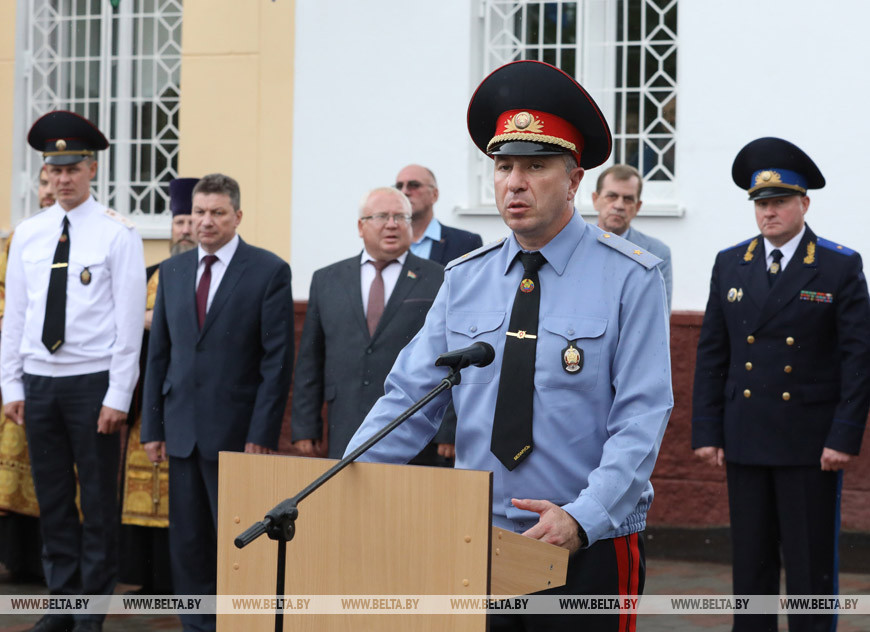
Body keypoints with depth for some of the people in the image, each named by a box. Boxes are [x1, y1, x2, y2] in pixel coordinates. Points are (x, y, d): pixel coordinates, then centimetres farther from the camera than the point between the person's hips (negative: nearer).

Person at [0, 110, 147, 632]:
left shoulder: (118, 234, -4)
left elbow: (129, 319, -7)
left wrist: (118, 396, -11)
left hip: (92, 382, -4)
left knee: (99, 502, 1)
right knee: (53, 501, 9)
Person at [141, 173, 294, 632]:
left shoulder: (269, 271, -3)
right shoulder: (172, 271, 12)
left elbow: (277, 359, -6)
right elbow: (159, 354, 14)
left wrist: (261, 435, -11)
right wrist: (152, 427, 8)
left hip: (235, 432, -5)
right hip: (184, 431, 5)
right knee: (187, 541, 7)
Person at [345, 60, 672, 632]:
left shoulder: (630, 278, -6)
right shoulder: (464, 280, 7)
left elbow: (641, 419, -12)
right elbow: (410, 398, 5)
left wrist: (583, 518, -25)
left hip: (589, 549, -3)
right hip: (477, 542, 4)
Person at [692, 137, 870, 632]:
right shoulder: (730, 264, 8)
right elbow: (712, 353, 9)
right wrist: (707, 431, 3)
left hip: (811, 442, -3)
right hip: (746, 440, 3)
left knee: (812, 567, 0)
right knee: (751, 563, 8)